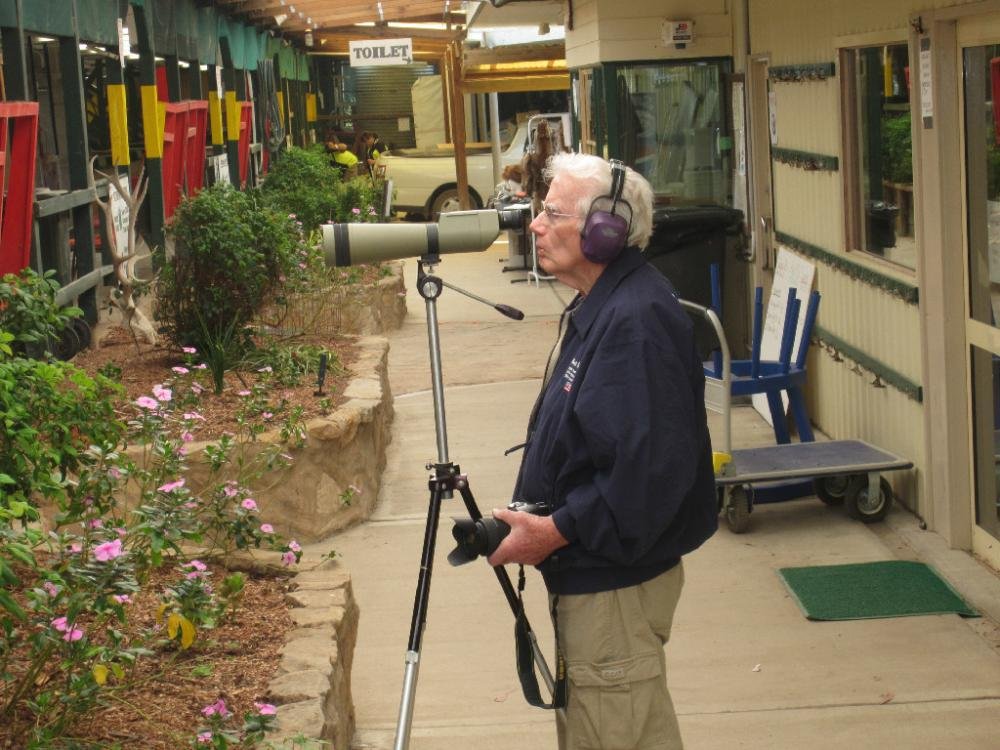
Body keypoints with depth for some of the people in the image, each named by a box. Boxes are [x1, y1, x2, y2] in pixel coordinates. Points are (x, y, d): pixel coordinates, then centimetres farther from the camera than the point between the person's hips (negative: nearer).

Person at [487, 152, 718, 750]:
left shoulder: (637, 320, -23)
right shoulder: (599, 307, 11)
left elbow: (650, 466, -30)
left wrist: (556, 530, -23)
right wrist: (537, 521, 8)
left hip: (616, 582, -11)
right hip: (591, 573, 11)